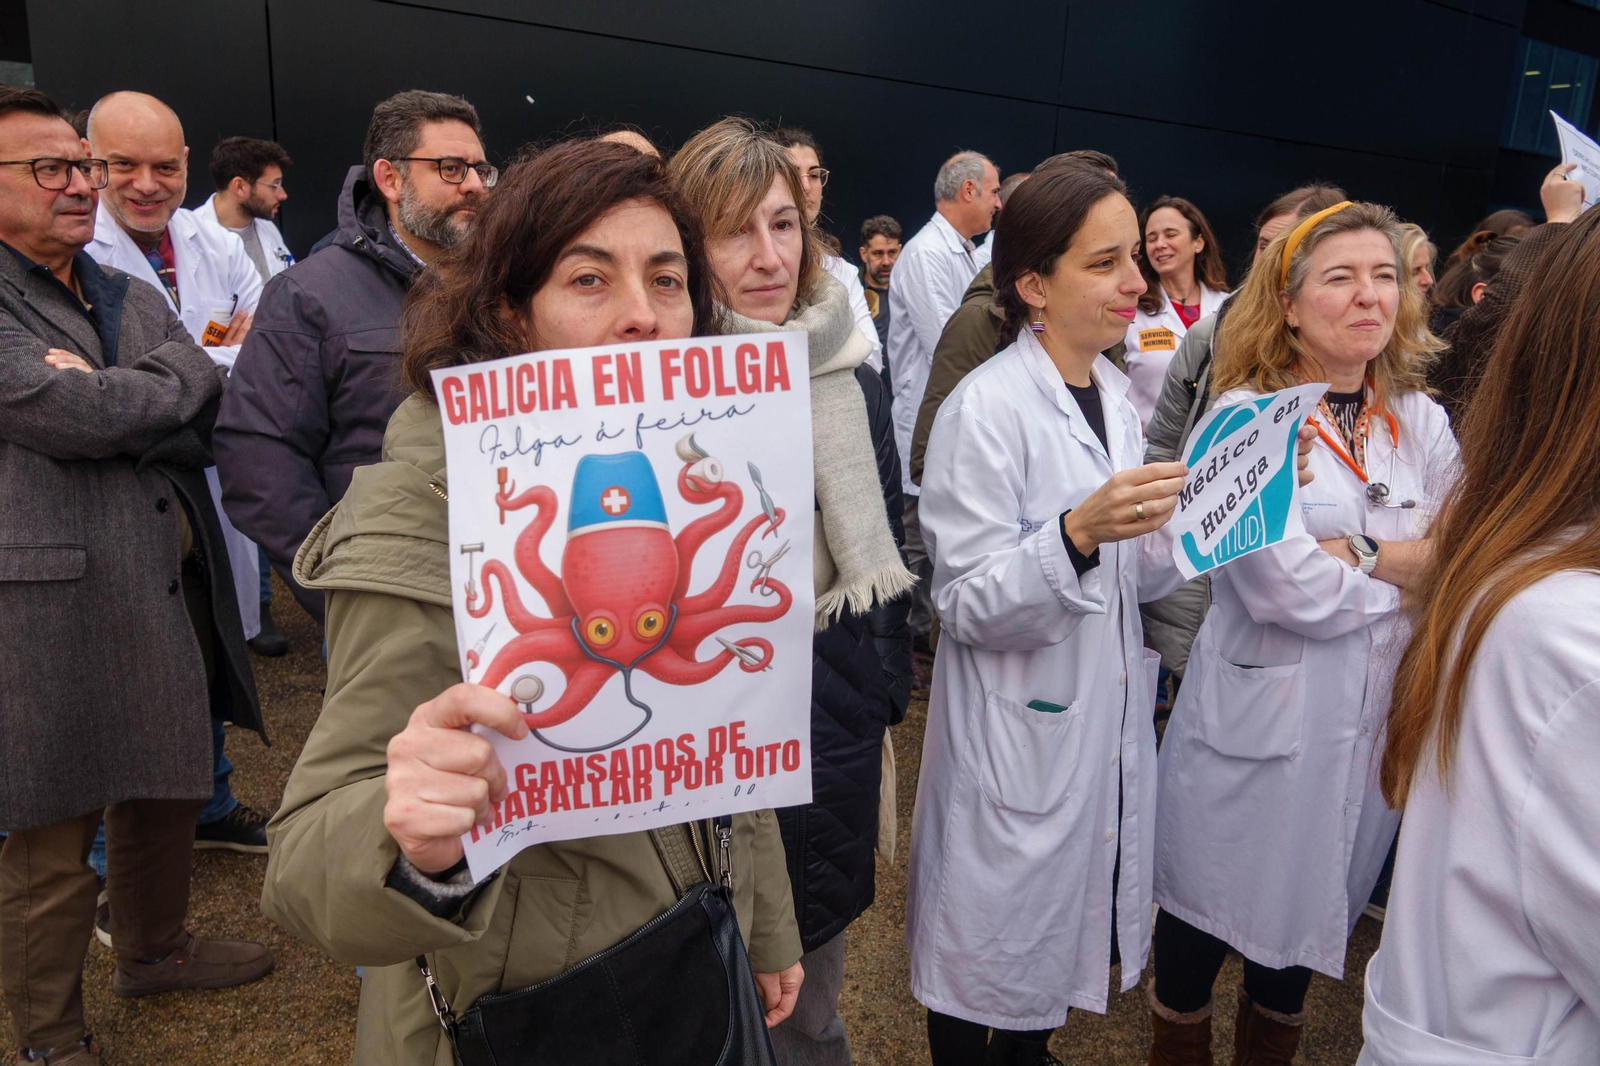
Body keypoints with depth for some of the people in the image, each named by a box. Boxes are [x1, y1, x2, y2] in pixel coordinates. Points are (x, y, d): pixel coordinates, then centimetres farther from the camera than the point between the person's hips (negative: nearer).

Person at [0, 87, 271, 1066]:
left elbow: (209, 425, 4)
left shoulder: (132, 297, 14)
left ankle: (158, 949, 44)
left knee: (167, 791, 21)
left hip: (168, 589, 7)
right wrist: (176, 375, -5)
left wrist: (109, 402, -13)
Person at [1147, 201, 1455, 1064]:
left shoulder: (1423, 423, 5)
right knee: (1207, 921, 12)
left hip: (1377, 719, 5)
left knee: (1302, 925, 20)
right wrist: (1414, 567, -5)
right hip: (1257, 717, -4)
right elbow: (1287, 590, -20)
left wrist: (1355, 554, -16)